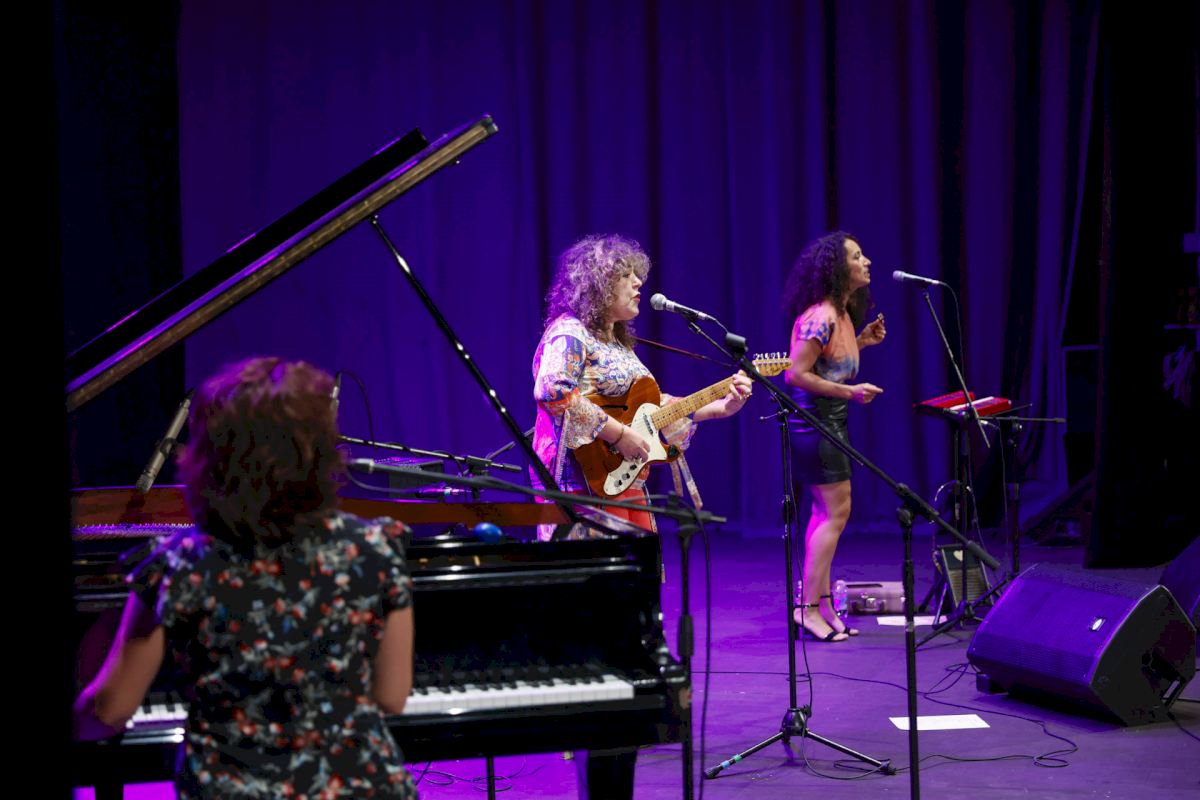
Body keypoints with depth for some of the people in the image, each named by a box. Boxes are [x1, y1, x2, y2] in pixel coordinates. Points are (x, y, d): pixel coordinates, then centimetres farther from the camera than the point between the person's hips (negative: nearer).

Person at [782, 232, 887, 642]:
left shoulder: (841, 313, 11)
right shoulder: (820, 316, -20)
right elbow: (797, 374, -23)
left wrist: (861, 341, 12)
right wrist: (850, 392, -21)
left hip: (829, 423, 10)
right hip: (816, 423, -10)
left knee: (826, 512, 13)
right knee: (836, 512, -8)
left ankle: (820, 604, 19)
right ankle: (810, 606, -5)